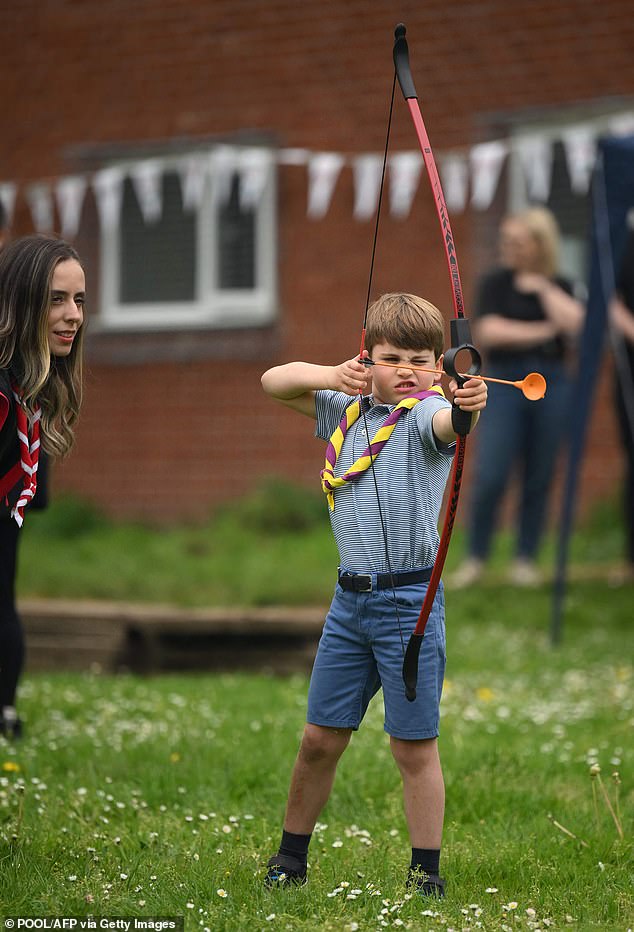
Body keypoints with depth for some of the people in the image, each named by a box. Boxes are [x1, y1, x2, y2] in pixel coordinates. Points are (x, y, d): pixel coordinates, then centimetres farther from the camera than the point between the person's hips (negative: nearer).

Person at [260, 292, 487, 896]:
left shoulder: (424, 414, -8)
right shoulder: (346, 411, 11)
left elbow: (447, 422, -31)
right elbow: (274, 382, 9)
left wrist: (470, 406, -55)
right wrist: (332, 376, -8)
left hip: (409, 600, -5)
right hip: (350, 597, 5)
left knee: (413, 746, 0)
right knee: (320, 737, 12)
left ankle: (426, 874, 9)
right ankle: (290, 858, 27)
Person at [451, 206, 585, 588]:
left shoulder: (559, 287, 9)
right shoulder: (496, 283, 4)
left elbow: (574, 322, -10)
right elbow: (488, 332, -10)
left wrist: (543, 288, -6)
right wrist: (542, 331, -9)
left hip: (552, 384, 2)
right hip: (505, 382, -2)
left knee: (539, 478, 3)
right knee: (490, 477, -9)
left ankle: (526, 560, 12)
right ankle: (476, 557, 3)